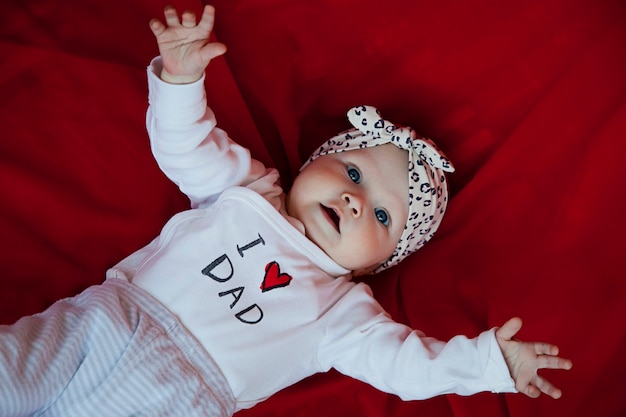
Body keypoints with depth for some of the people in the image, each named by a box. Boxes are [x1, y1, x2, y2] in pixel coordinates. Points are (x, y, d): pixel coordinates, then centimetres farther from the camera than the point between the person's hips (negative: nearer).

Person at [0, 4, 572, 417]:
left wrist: (490, 360, -6)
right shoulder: (241, 190, 14)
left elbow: (403, 360, 5)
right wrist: (181, 78, -7)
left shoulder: (337, 307, 10)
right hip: (105, 316, 2)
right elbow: (185, 146, 11)